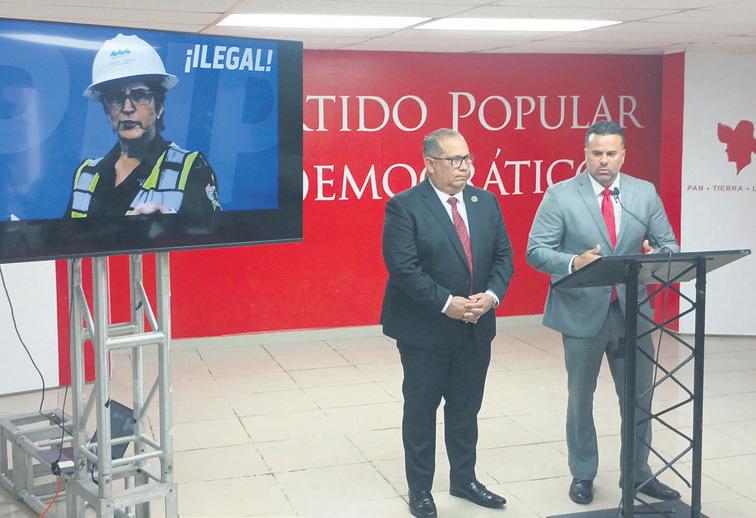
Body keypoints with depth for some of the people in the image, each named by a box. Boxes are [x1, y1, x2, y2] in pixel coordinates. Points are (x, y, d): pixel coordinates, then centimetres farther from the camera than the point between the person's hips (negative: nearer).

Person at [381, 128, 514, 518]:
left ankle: (464, 480, 33)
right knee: (420, 411, 8)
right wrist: (446, 303, -20)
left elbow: (503, 255, 7)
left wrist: (492, 295, -10)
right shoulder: (404, 206, -12)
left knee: (466, 410, 16)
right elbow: (402, 266, -18)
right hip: (425, 329, -5)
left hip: (476, 328, 5)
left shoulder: (486, 202, 7)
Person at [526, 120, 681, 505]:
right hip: (582, 312, -2)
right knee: (581, 398, 13)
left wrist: (658, 256, -19)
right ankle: (583, 474, 30)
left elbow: (669, 245, 5)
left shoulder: (645, 193, 3)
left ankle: (638, 474, 31)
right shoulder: (560, 195, -7)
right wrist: (573, 263, -29)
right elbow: (536, 252, -10)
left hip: (632, 311, 3)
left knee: (639, 398, 12)